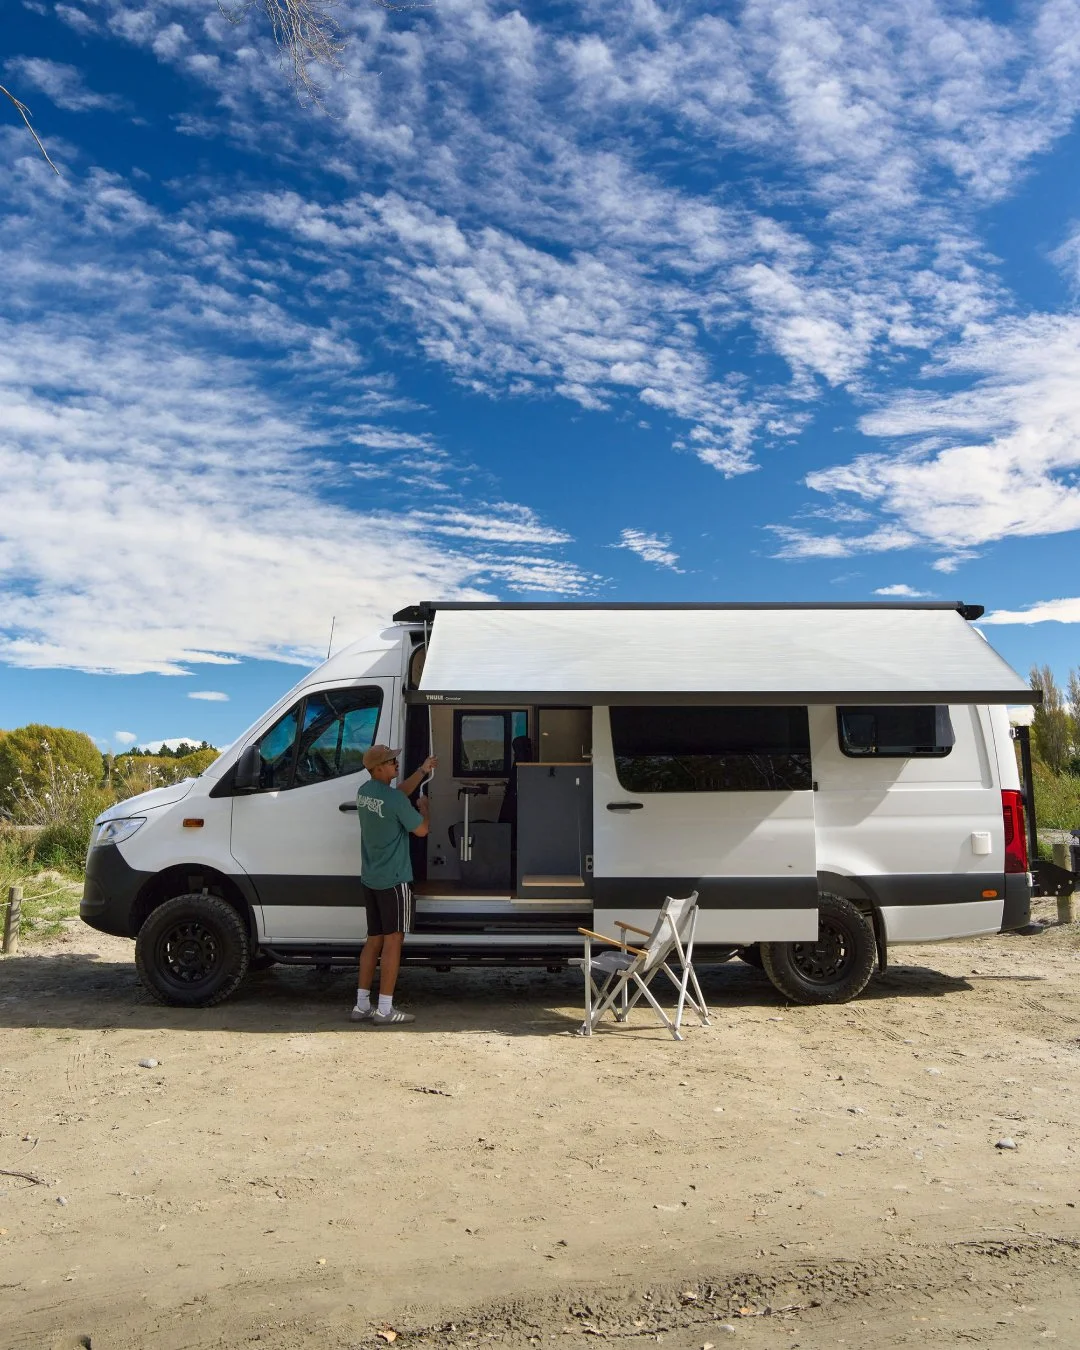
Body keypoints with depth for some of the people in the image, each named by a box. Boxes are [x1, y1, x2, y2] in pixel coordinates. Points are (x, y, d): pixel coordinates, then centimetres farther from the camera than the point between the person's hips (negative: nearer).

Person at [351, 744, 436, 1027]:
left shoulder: (364, 792, 6)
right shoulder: (395, 800, -20)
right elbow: (421, 830, -9)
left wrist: (422, 771, 24)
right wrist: (423, 807, 9)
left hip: (369, 879, 8)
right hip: (393, 880, -8)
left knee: (374, 940, 14)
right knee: (392, 941, -1)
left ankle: (361, 1005, 16)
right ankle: (384, 1010, 1)